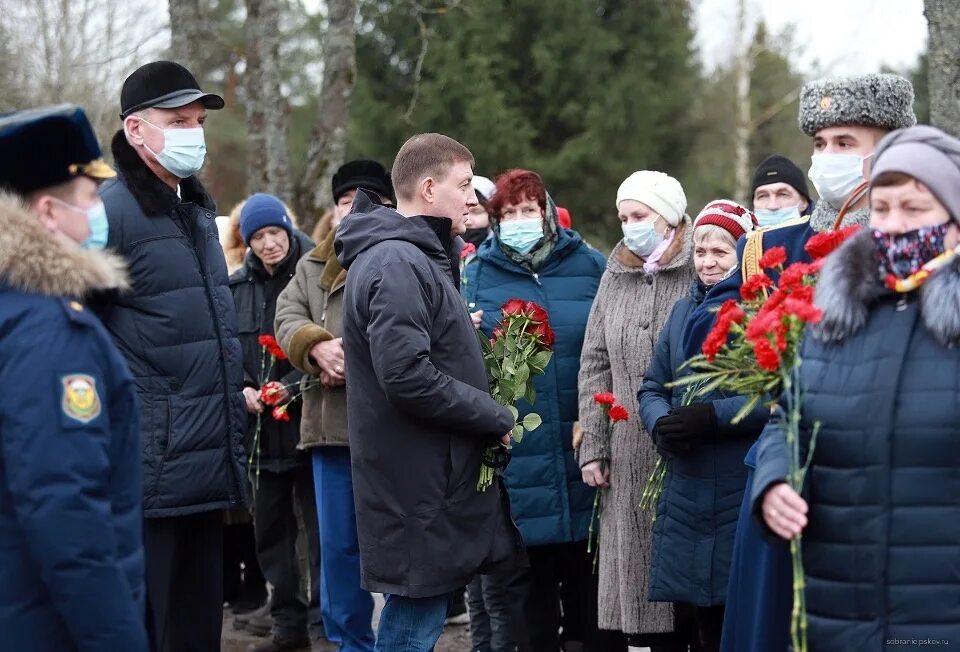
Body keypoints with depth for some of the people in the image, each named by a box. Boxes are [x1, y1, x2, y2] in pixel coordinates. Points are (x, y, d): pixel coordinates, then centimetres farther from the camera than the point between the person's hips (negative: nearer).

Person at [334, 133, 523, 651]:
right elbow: (407, 375, -25)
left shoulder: (417, 258, 17)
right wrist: (495, 418, -15)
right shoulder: (397, 264, -17)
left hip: (429, 481, 10)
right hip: (418, 488, -10)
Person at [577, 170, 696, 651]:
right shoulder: (615, 278, 14)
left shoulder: (702, 273, -4)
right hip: (630, 459, 5)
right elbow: (595, 366, 13)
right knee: (640, 579, 7)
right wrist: (592, 446, 8)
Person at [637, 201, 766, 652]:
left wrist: (715, 416, -22)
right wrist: (661, 425, -5)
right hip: (687, 493, 6)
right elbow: (652, 387, 16)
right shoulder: (683, 311, 15)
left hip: (747, 495, -6)